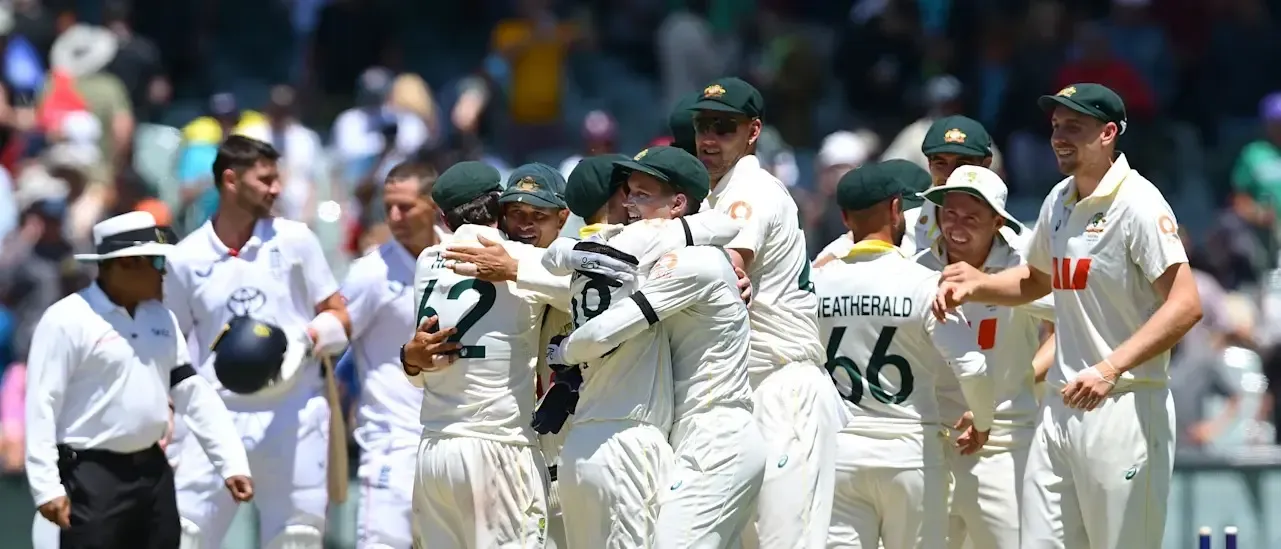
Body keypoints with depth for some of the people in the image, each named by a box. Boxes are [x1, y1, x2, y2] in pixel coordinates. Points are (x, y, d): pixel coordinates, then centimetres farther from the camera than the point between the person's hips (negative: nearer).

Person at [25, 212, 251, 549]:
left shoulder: (160, 318, 11)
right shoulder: (67, 320, -11)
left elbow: (194, 394, 12)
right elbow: (41, 404, -14)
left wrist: (231, 463, 4)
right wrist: (47, 487, -20)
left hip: (153, 470, 8)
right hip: (93, 476, -8)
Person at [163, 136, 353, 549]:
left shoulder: (294, 240, 3)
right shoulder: (186, 259, 3)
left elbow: (338, 317, 6)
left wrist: (306, 339, -14)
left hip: (294, 417, 0)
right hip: (218, 417, 0)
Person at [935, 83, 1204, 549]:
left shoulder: (1139, 205, -12)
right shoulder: (1059, 201, 13)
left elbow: (1185, 306, -20)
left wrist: (1110, 369, -28)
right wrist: (977, 285, 12)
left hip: (1124, 406, -8)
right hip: (1061, 405, 8)